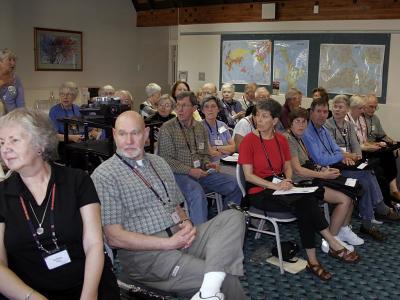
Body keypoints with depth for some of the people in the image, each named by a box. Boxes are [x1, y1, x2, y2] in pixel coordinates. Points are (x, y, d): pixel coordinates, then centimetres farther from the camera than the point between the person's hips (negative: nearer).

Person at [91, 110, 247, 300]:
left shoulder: (159, 163, 17)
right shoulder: (104, 176, -5)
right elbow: (114, 237, -10)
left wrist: (185, 222, -2)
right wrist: (169, 243, -15)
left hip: (180, 239, 8)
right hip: (144, 253, -7)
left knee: (233, 217, -20)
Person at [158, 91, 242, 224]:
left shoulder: (200, 127, 14)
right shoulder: (167, 128, -5)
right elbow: (166, 159, -11)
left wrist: (208, 164, -1)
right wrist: (189, 171, -18)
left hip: (200, 172, 6)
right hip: (178, 174, -6)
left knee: (234, 184, -9)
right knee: (197, 192, -36)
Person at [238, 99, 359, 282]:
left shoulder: (281, 139, 9)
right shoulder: (249, 140, -7)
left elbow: (288, 167, 14)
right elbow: (248, 175, -11)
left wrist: (287, 180, -9)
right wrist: (274, 185, -21)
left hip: (280, 187, 5)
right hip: (259, 192, -5)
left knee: (306, 205, -25)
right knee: (305, 203, -25)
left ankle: (313, 261, -19)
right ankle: (334, 246, -11)